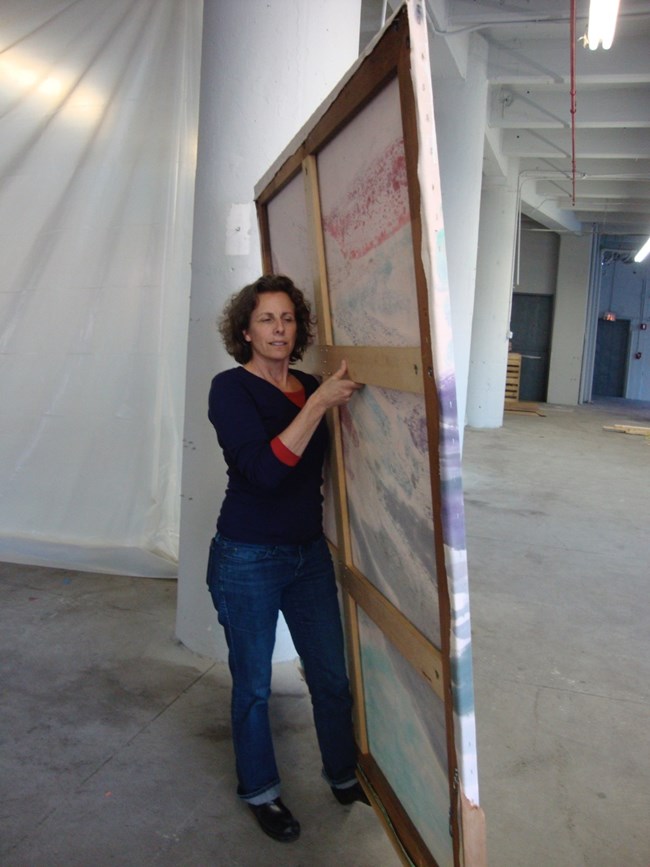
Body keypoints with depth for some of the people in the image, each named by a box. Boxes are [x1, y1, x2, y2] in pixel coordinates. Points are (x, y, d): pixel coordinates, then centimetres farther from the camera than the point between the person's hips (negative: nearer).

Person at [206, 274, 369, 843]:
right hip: (248, 558, -5)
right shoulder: (231, 388, -13)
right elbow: (264, 468, -27)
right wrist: (318, 404, -28)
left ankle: (344, 776, 38)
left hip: (310, 554, 5)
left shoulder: (312, 387, 4)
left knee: (332, 674, 14)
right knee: (253, 684, 12)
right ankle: (260, 791, 35)